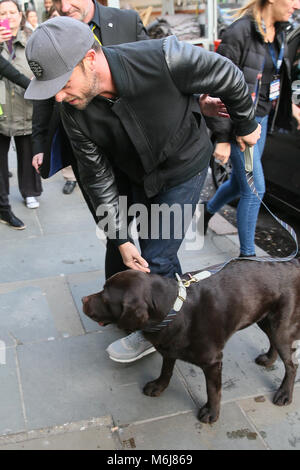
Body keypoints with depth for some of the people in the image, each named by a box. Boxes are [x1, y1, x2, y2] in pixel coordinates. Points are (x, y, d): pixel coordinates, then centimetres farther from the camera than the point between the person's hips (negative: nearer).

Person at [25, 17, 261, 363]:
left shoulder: (163, 59, -37)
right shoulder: (74, 111, -23)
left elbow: (227, 77, -18)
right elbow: (98, 177, -13)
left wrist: (246, 124, -2)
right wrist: (120, 239, -14)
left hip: (184, 170, -4)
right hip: (139, 177, 4)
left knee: (156, 259, -3)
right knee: (160, 253, 18)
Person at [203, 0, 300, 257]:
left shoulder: (279, 31, 7)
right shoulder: (241, 32, -19)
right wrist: (223, 138, -19)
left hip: (261, 119, 8)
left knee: (240, 182, 20)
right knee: (255, 189, -4)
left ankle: (209, 209, 49)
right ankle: (247, 255, 12)